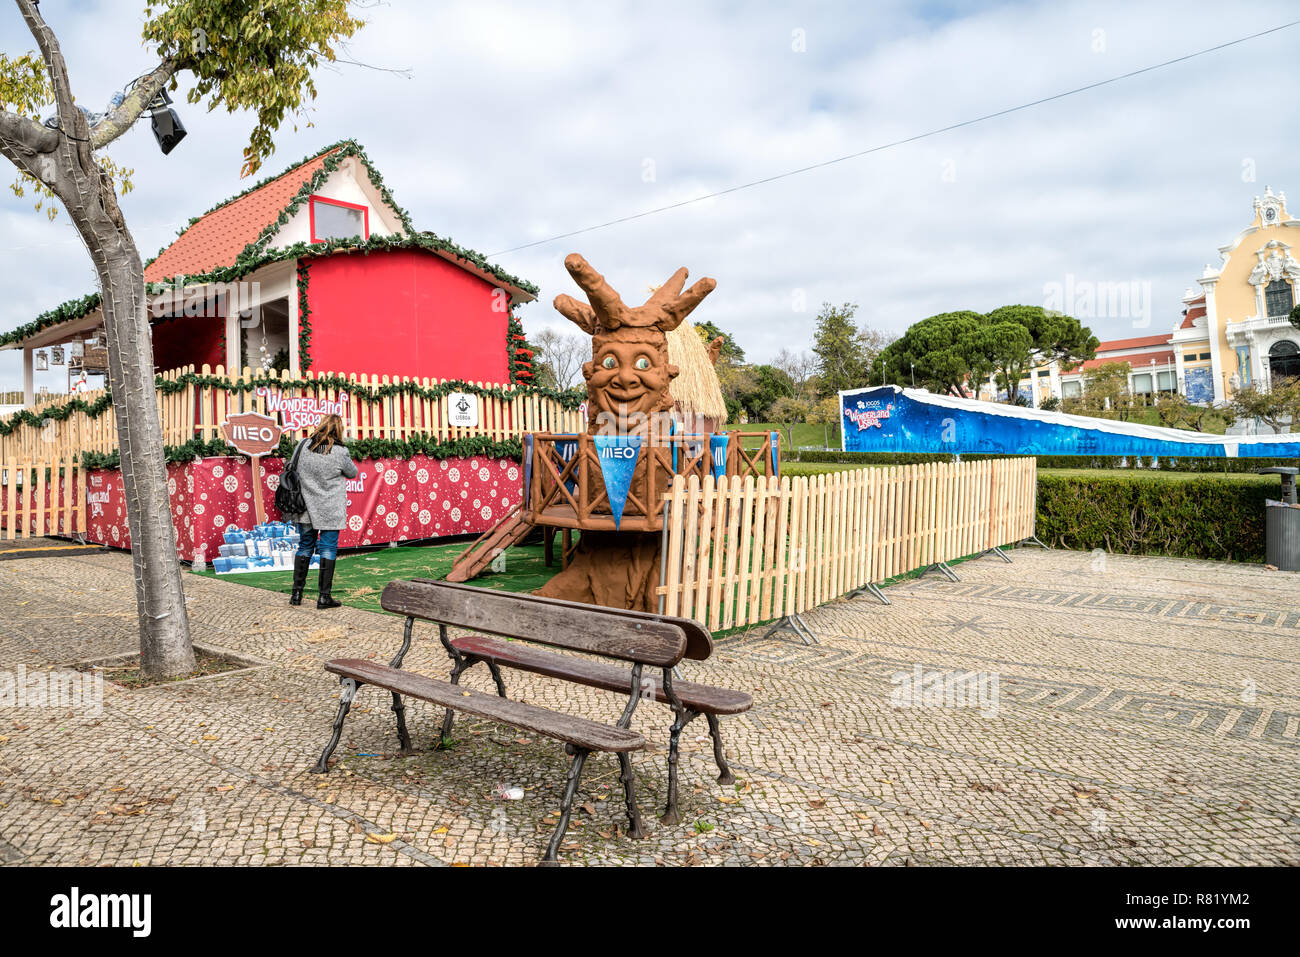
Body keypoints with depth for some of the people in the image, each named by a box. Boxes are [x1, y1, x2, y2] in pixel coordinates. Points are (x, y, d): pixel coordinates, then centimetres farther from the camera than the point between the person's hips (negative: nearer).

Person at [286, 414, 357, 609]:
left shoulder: (304, 445, -4)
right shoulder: (340, 452, -15)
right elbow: (353, 473, 2)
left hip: (306, 507, 4)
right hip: (331, 511, -4)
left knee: (304, 547, 16)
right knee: (328, 549, 4)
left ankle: (296, 593, 19)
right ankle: (323, 596, 4)